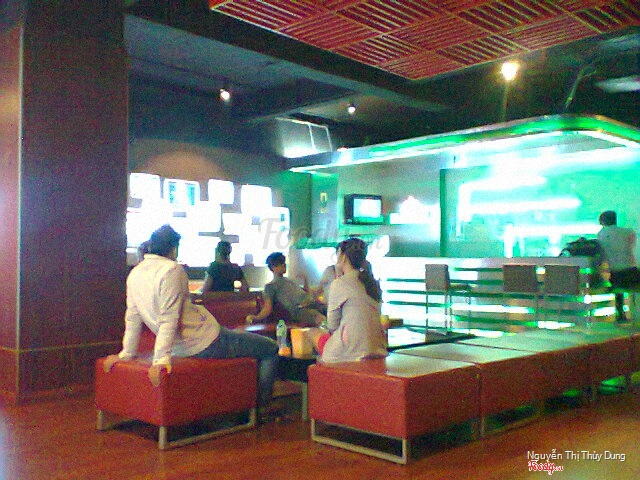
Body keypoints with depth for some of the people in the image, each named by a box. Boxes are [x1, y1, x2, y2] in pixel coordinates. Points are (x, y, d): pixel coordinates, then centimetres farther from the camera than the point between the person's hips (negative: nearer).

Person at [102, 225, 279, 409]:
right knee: (270, 349, 4)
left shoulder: (134, 274, 5)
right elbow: (169, 319, -24)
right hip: (207, 344, -9)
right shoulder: (172, 270, -18)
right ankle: (260, 407, 13)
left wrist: (127, 353, 16)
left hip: (181, 348, 9)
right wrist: (161, 359, -26)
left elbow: (132, 318, 9)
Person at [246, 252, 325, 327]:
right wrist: (256, 317, -11)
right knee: (321, 319, -38)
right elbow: (268, 308, 2)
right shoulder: (270, 286, 12)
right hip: (300, 310, -7)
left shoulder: (289, 280, 33)